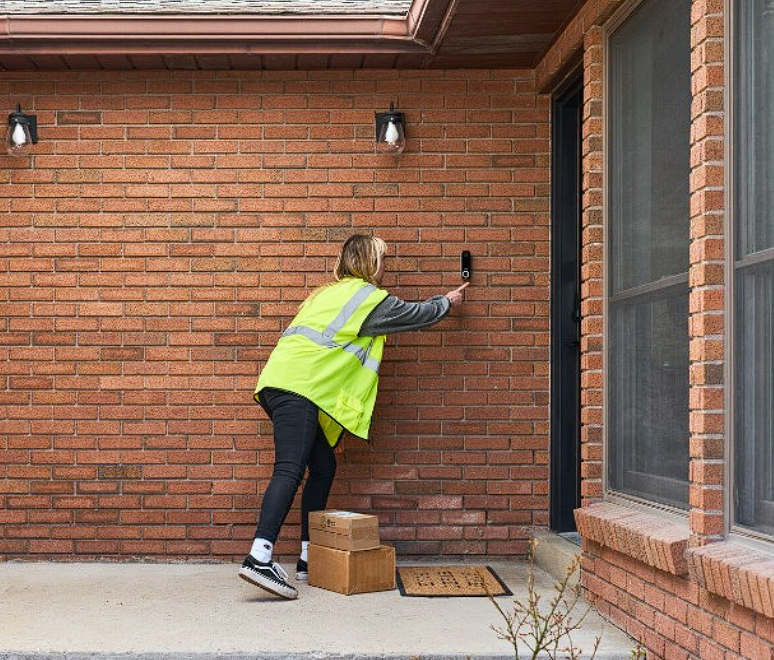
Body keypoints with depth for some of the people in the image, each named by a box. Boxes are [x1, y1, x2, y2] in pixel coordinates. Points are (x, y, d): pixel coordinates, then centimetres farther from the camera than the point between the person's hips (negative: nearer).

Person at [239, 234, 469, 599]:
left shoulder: (330, 293, 29)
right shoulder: (369, 297, 2)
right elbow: (416, 314, 15)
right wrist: (446, 301, 36)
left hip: (281, 384, 10)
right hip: (297, 388, -10)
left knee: (323, 467, 13)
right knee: (290, 470, -19)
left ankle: (309, 557, 14)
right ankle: (259, 558, -32)